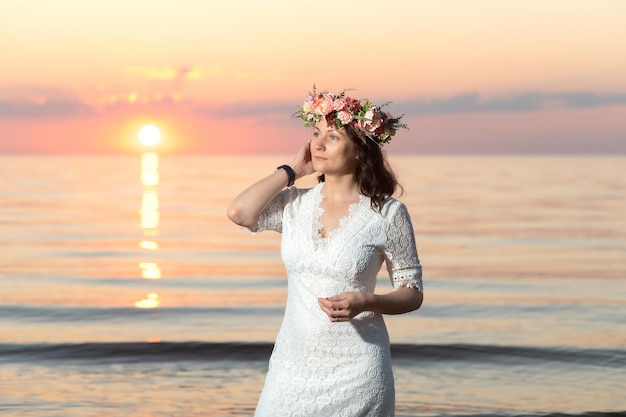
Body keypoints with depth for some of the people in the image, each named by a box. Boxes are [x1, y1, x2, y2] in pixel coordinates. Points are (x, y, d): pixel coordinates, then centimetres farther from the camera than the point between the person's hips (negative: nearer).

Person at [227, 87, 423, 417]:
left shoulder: (387, 213, -6)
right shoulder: (294, 203, 4)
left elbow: (412, 293, -1)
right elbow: (239, 212, -14)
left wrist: (365, 302, -20)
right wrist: (292, 170, -3)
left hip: (356, 368, -3)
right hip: (293, 364, 3)